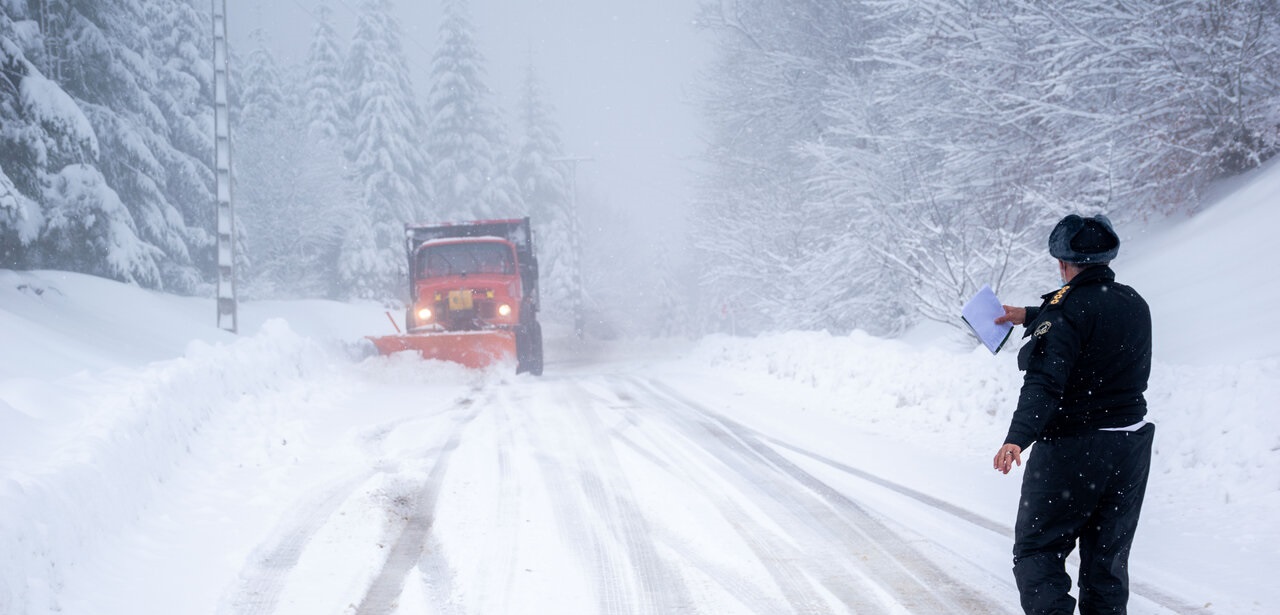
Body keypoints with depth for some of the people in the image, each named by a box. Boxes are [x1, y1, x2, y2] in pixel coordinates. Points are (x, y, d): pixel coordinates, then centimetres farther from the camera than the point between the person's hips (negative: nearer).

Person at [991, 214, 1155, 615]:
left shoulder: (1067, 306, -15)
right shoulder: (1134, 305, 8)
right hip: (1131, 445, 7)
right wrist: (1029, 317, 41)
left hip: (1072, 451, -7)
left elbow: (1045, 380, -28)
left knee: (1036, 551, 1)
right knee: (1107, 559, 14)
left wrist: (1017, 437, -37)